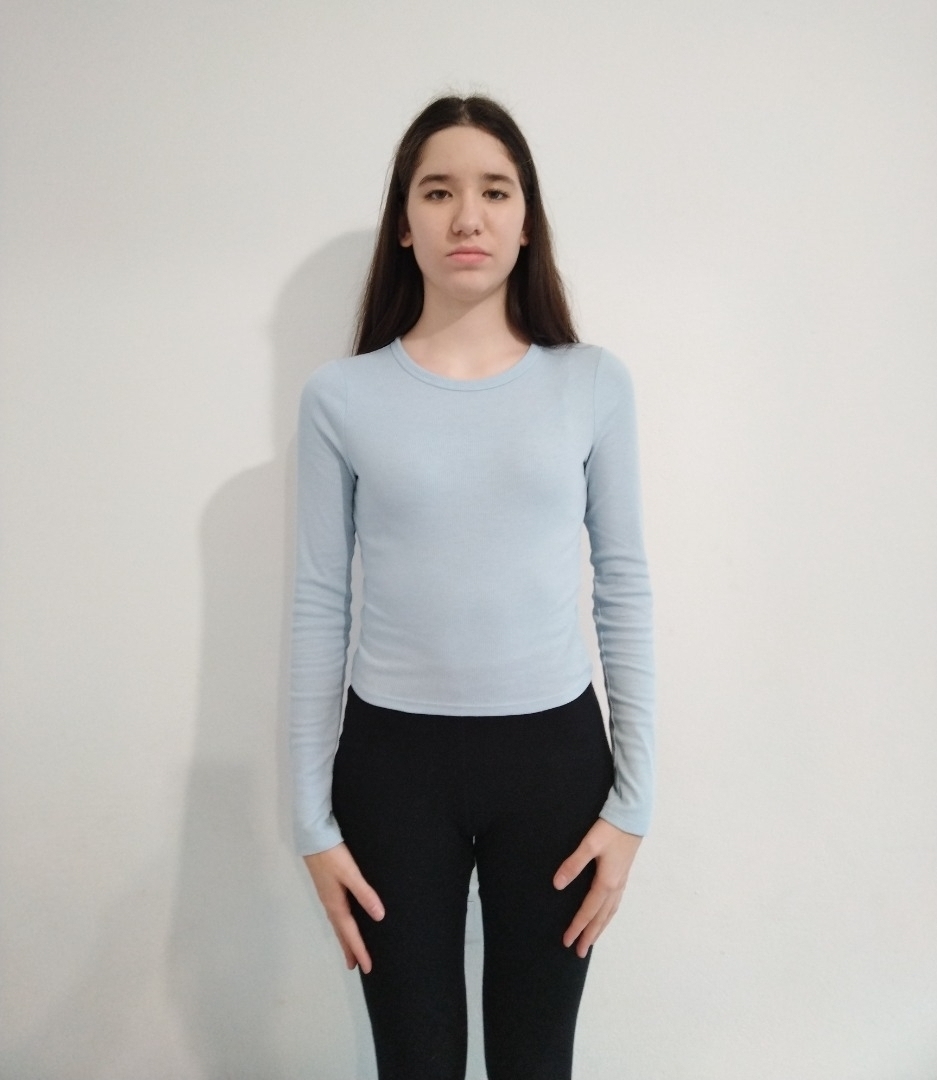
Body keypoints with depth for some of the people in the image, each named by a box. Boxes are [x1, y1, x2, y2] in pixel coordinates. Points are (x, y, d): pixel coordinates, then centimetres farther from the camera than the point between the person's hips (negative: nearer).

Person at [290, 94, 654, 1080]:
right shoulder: (342, 396, -3)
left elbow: (624, 591, 1)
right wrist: (314, 821, 0)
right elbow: (319, 608, -1)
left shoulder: (594, 384, -1)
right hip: (394, 757, 0)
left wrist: (632, 802, 0)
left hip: (554, 751, 1)